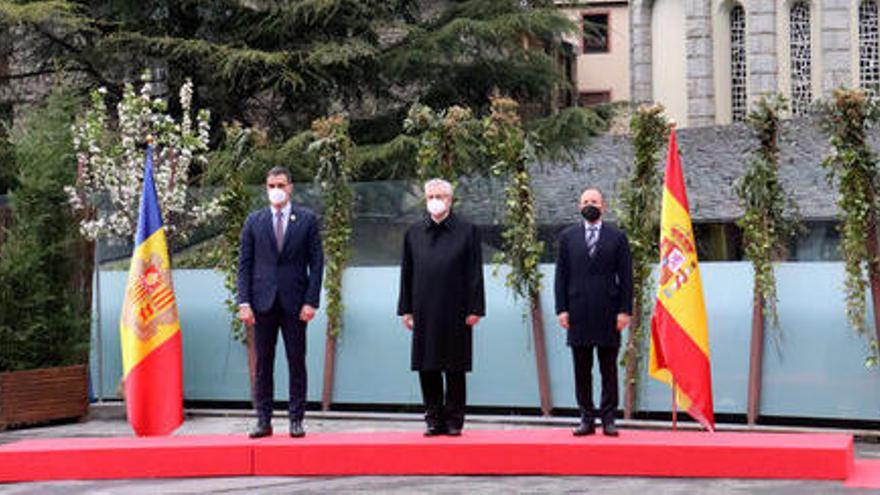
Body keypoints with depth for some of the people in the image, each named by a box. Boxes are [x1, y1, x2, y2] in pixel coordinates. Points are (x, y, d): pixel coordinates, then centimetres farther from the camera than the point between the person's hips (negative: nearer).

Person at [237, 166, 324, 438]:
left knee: (296, 363, 2)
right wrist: (244, 302, -3)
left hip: (294, 302, -1)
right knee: (263, 364, 4)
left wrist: (311, 301, -7)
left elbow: (316, 262, 2)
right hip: (263, 303, 1)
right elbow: (244, 264, 7)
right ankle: (263, 421, 9)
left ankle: (296, 420, 9)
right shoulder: (254, 221, 8)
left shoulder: (307, 220, 5)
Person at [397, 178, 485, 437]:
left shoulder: (467, 230, 1)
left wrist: (474, 309, -6)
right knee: (427, 368, 5)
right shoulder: (414, 232, 9)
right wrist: (406, 309, 6)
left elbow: (475, 272, 0)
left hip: (455, 313, -3)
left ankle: (454, 420, 11)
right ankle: (434, 419, 14)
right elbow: (406, 273, 11)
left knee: (455, 369, 3)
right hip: (424, 312, 3)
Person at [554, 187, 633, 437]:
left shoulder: (617, 237, 6)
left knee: (608, 370, 2)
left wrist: (625, 310, -5)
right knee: (581, 370, 4)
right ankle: (587, 419, 9)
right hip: (578, 313, 1)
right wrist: (561, 309, -1)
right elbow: (561, 275, 8)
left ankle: (608, 419, 7)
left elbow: (625, 277, 3)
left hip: (607, 314, -1)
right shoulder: (567, 236, 10)